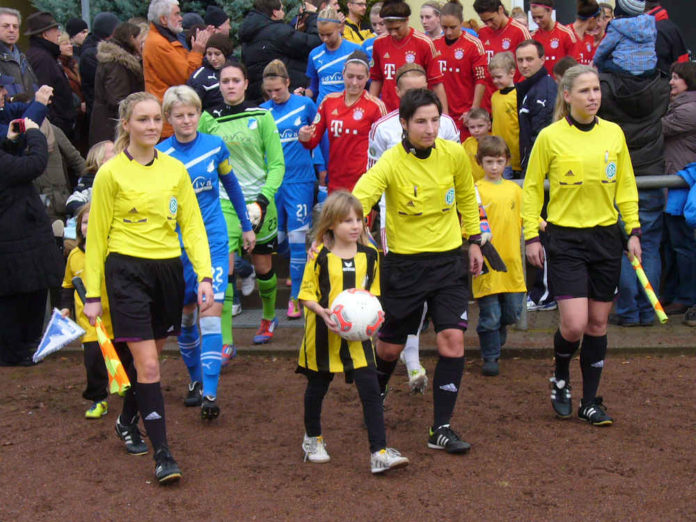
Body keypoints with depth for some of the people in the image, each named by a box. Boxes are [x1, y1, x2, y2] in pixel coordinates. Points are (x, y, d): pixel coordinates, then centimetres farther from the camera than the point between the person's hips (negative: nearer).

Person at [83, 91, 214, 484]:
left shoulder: (175, 170, 5)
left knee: (151, 355, 16)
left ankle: (128, 420, 42)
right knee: (147, 363, -10)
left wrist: (205, 276, -5)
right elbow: (97, 236, 0)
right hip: (127, 271, -4)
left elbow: (193, 226, 6)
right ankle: (162, 454, -6)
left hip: (168, 270, 4)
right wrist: (93, 294, 0)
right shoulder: (111, 173, -5)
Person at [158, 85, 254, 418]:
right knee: (185, 315, 9)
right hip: (177, 244, 1)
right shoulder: (160, 155, -5)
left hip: (214, 241, 0)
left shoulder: (215, 146, -2)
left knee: (211, 312, -11)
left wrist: (246, 226, 20)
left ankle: (209, 391, -12)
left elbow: (231, 185, 13)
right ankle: (196, 380, 29)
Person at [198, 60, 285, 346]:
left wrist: (264, 198, -15)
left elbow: (277, 163, -3)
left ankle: (269, 318, 39)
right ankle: (224, 341, -10)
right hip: (223, 203, 0)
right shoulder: (208, 119, 2)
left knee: (262, 266, 12)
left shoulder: (261, 117, -2)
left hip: (258, 201, 0)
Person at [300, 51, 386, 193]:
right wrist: (305, 137, -8)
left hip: (362, 180, -4)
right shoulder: (329, 101, 9)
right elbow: (314, 140, 15)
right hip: (335, 181, 4)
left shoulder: (375, 106, -2)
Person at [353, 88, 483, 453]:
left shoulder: (454, 155, -5)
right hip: (403, 262, -2)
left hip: (448, 259, 2)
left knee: (452, 339, -10)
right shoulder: (390, 163, -16)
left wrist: (474, 241, 16)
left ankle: (441, 429, -1)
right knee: (390, 345, 9)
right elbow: (357, 202, -29)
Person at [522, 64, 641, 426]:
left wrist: (633, 230, 6)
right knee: (574, 324, -11)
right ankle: (560, 378, 20)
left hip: (606, 237, 3)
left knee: (598, 322, 7)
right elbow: (532, 187, 1)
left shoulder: (614, 133, 3)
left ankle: (590, 402, 18)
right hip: (566, 238, -3)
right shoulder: (550, 137, -6)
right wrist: (531, 235, -3)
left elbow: (626, 186, 11)